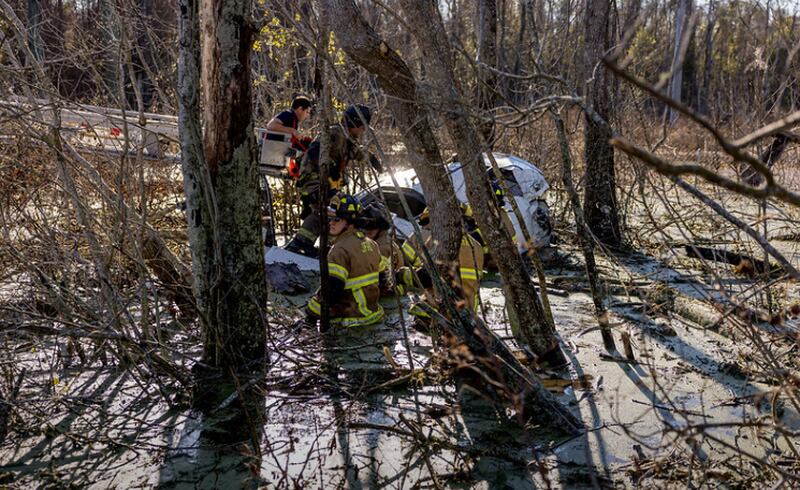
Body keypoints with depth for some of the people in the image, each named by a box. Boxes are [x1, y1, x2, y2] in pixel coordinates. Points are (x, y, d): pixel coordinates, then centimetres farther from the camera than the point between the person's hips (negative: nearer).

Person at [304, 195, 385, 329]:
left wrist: (311, 311, -12)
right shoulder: (370, 243, 6)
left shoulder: (339, 250, -20)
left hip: (353, 311, -8)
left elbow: (331, 289, -24)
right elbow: (378, 274, 13)